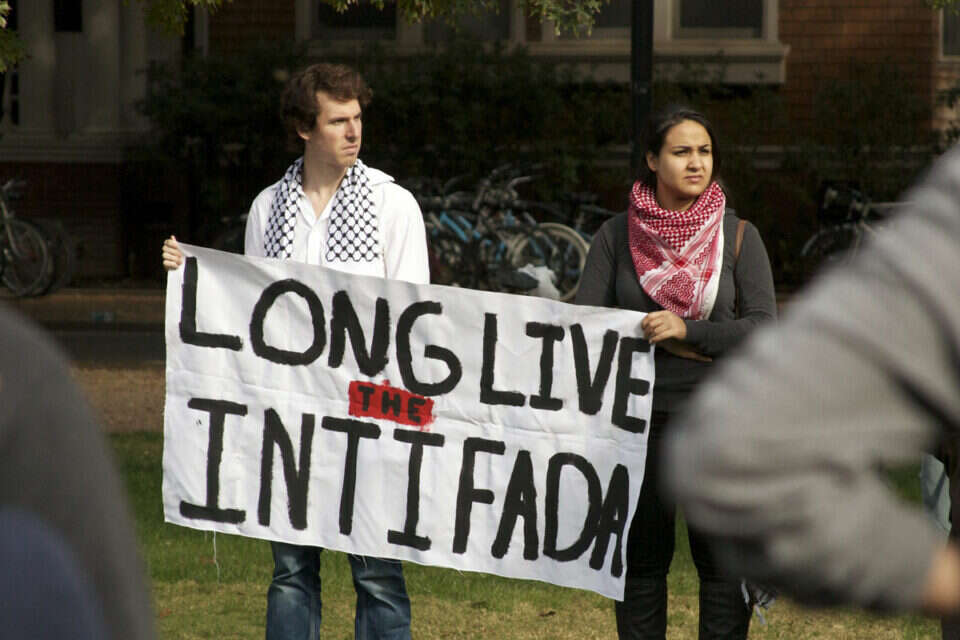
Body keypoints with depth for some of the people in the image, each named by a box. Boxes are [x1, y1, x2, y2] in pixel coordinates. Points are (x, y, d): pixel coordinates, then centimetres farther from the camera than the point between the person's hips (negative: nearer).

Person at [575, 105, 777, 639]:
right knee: (642, 560, 5)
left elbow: (763, 329, -5)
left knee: (724, 563, -2)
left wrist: (687, 330, -16)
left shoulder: (738, 236, 3)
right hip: (640, 416, 1)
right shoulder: (618, 235, 5)